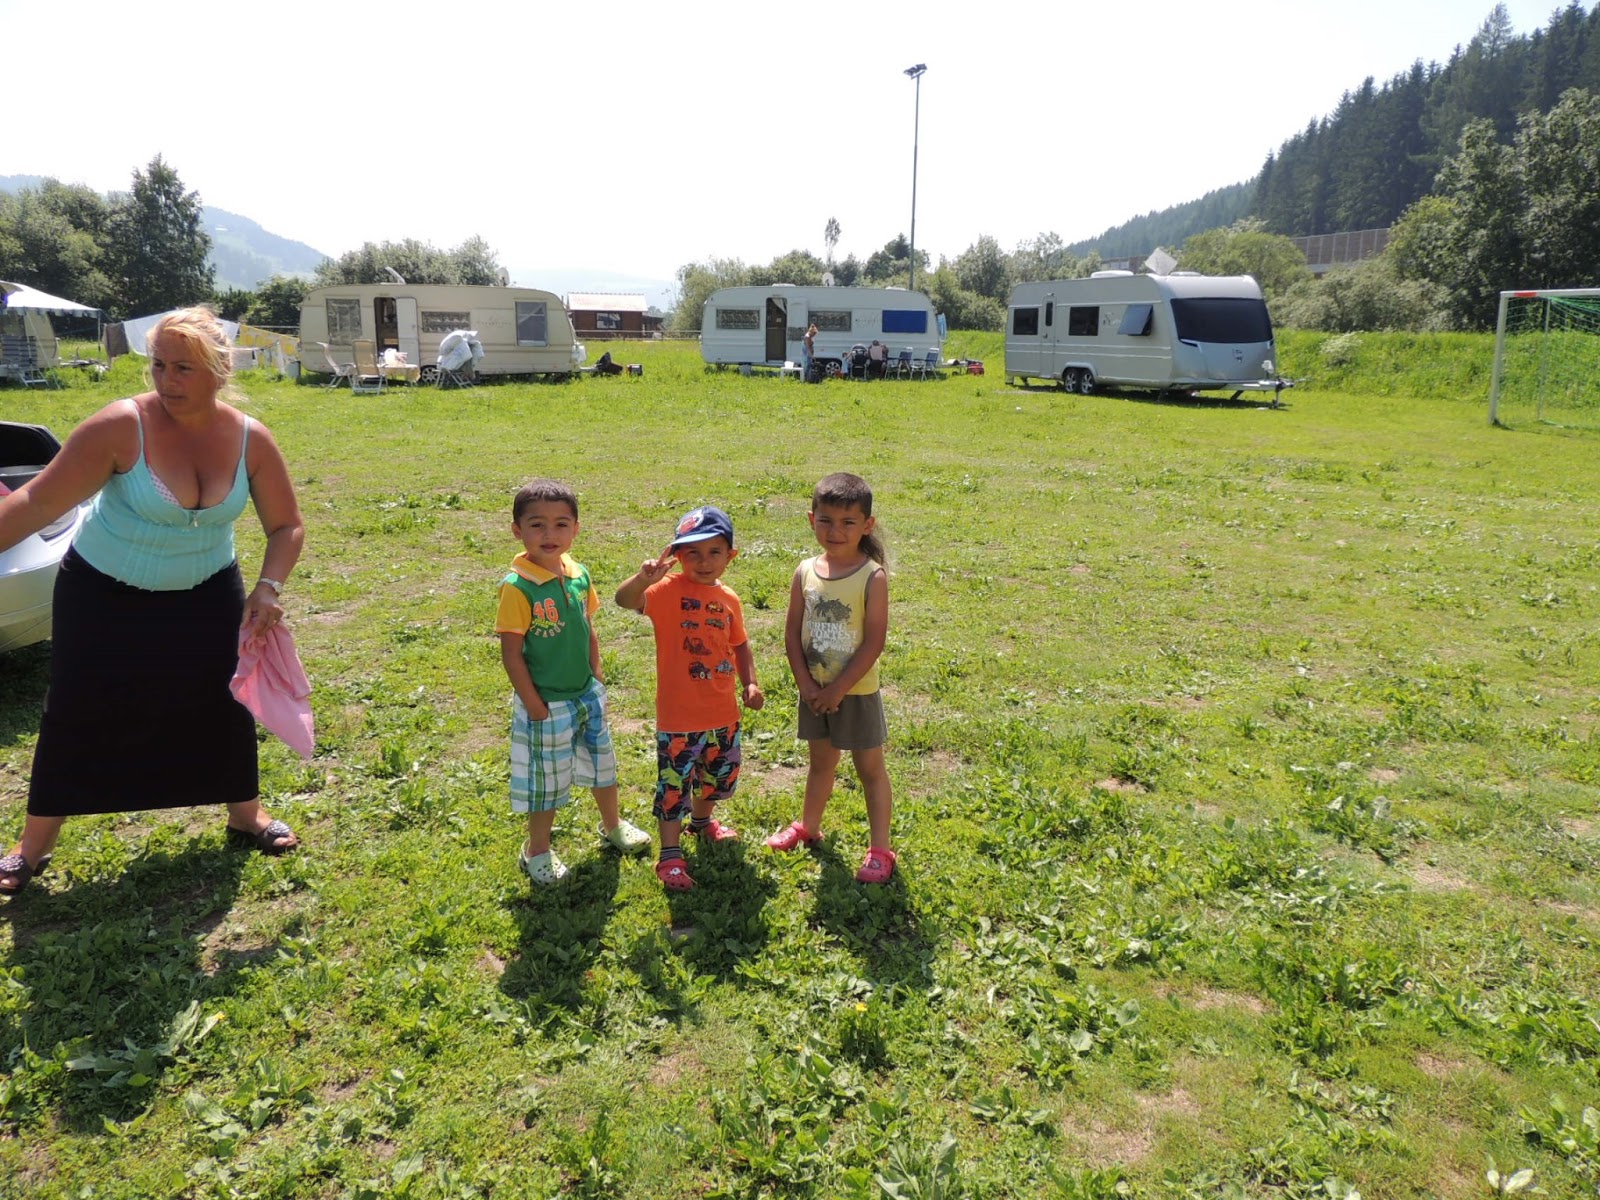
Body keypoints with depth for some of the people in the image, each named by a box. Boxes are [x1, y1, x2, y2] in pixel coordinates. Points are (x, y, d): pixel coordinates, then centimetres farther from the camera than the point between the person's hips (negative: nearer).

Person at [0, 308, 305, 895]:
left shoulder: (250, 438, -14)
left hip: (206, 593, 3)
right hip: (104, 594, -2)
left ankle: (246, 816, 28)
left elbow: (286, 527, -7)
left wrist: (268, 587, -21)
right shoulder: (122, 427, -25)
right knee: (78, 714, 2)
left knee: (225, 703, 7)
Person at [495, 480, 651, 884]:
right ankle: (537, 850, 33)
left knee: (603, 761, 23)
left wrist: (596, 679, 8)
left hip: (587, 695, 6)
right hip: (546, 704, -6)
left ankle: (612, 825, 48)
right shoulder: (517, 586, -21)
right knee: (547, 776, 10)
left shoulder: (578, 575, -3)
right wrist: (534, 705, -16)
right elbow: (510, 654, -18)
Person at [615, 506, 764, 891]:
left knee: (719, 775, 24)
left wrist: (750, 683, 3)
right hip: (679, 716, -6)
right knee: (674, 785, 3)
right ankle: (670, 855, 19)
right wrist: (644, 578, -54)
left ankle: (702, 819, 52)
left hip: (723, 713, 6)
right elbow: (624, 600, -34)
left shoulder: (729, 600, 2)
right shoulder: (669, 590, -16)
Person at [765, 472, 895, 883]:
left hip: (857, 692, -4)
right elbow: (792, 633, 0)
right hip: (814, 691, 4)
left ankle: (880, 848, 20)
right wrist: (805, 683, -9)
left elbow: (874, 642, -18)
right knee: (821, 761, 23)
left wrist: (838, 689, -17)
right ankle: (808, 826, 42)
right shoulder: (805, 572, -3)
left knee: (870, 768, 9)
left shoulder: (873, 577, -16)